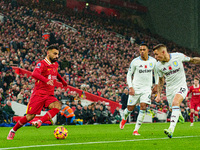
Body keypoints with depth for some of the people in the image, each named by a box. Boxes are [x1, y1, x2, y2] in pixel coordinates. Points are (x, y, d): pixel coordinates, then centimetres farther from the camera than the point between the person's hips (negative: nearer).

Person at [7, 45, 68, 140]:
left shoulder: (55, 64, 12)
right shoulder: (41, 64, -13)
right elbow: (34, 74, -35)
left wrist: (62, 80, 42)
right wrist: (46, 80, -50)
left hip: (50, 95, 6)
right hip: (38, 94, -6)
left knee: (57, 106, -26)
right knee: (30, 116, -5)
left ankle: (40, 122, -32)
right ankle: (13, 131, 17)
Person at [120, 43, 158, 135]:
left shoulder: (153, 61, -1)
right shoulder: (135, 62, -8)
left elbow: (156, 72, 18)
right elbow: (129, 75, 0)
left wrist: (156, 85, 12)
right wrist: (130, 87, -11)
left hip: (147, 88, 1)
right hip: (135, 88, -1)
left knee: (143, 108, -14)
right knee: (130, 108, 5)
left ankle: (136, 130, -9)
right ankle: (124, 119, 41)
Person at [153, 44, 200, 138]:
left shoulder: (178, 56, -16)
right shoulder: (158, 66, -6)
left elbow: (192, 60, 3)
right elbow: (161, 80, 10)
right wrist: (158, 95, 9)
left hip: (181, 86, -4)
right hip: (170, 89, 4)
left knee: (175, 103, -27)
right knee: (173, 109, 8)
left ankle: (171, 130, -37)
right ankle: (179, 114, 48)